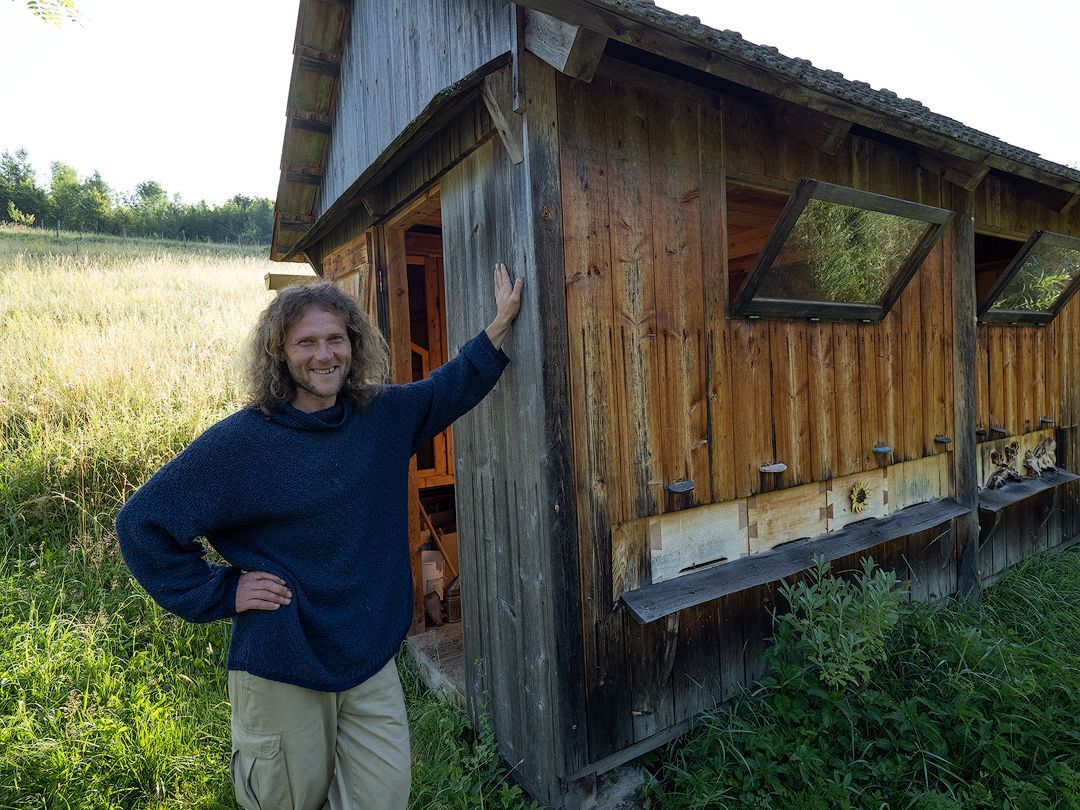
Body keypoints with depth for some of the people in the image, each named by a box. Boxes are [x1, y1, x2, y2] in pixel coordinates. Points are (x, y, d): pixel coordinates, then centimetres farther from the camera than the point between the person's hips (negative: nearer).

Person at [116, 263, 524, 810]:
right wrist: (222, 592, -11)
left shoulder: (384, 416, -1)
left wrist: (501, 322, 6)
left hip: (373, 661, 4)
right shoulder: (243, 440, -14)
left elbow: (452, 386, 12)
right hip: (279, 673, -3)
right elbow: (141, 523, -9)